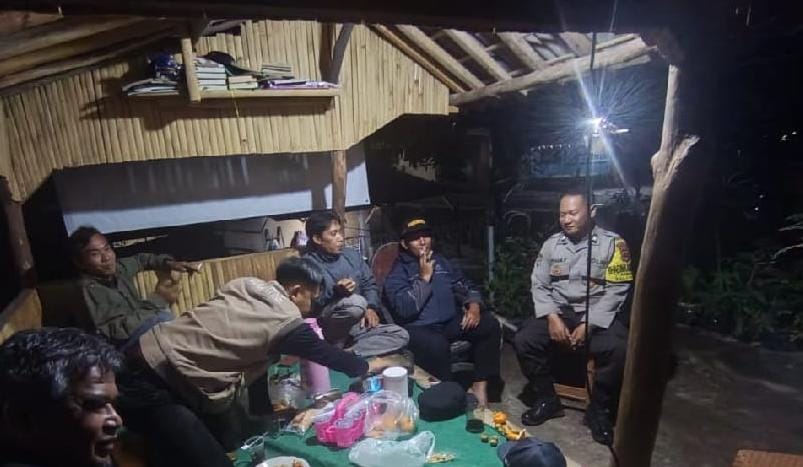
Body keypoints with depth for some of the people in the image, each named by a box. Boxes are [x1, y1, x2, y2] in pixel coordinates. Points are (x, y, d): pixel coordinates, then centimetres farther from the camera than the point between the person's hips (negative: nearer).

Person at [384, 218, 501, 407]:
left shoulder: (442, 262, 14)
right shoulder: (397, 273, -3)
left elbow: (466, 287, 16)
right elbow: (404, 309, -18)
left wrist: (474, 305, -5)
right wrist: (424, 277, -16)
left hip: (451, 322, 6)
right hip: (419, 328, -5)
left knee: (490, 325, -14)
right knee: (436, 345, -37)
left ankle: (480, 385, -5)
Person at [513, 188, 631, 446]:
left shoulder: (613, 243, -5)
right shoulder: (551, 244, 5)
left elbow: (617, 289, -9)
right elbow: (539, 285, 3)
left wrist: (589, 324, -18)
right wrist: (552, 317, -14)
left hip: (597, 314, -2)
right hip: (558, 311, 3)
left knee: (617, 349, -31)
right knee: (523, 340, -20)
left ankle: (598, 410, -3)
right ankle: (547, 399, 4)